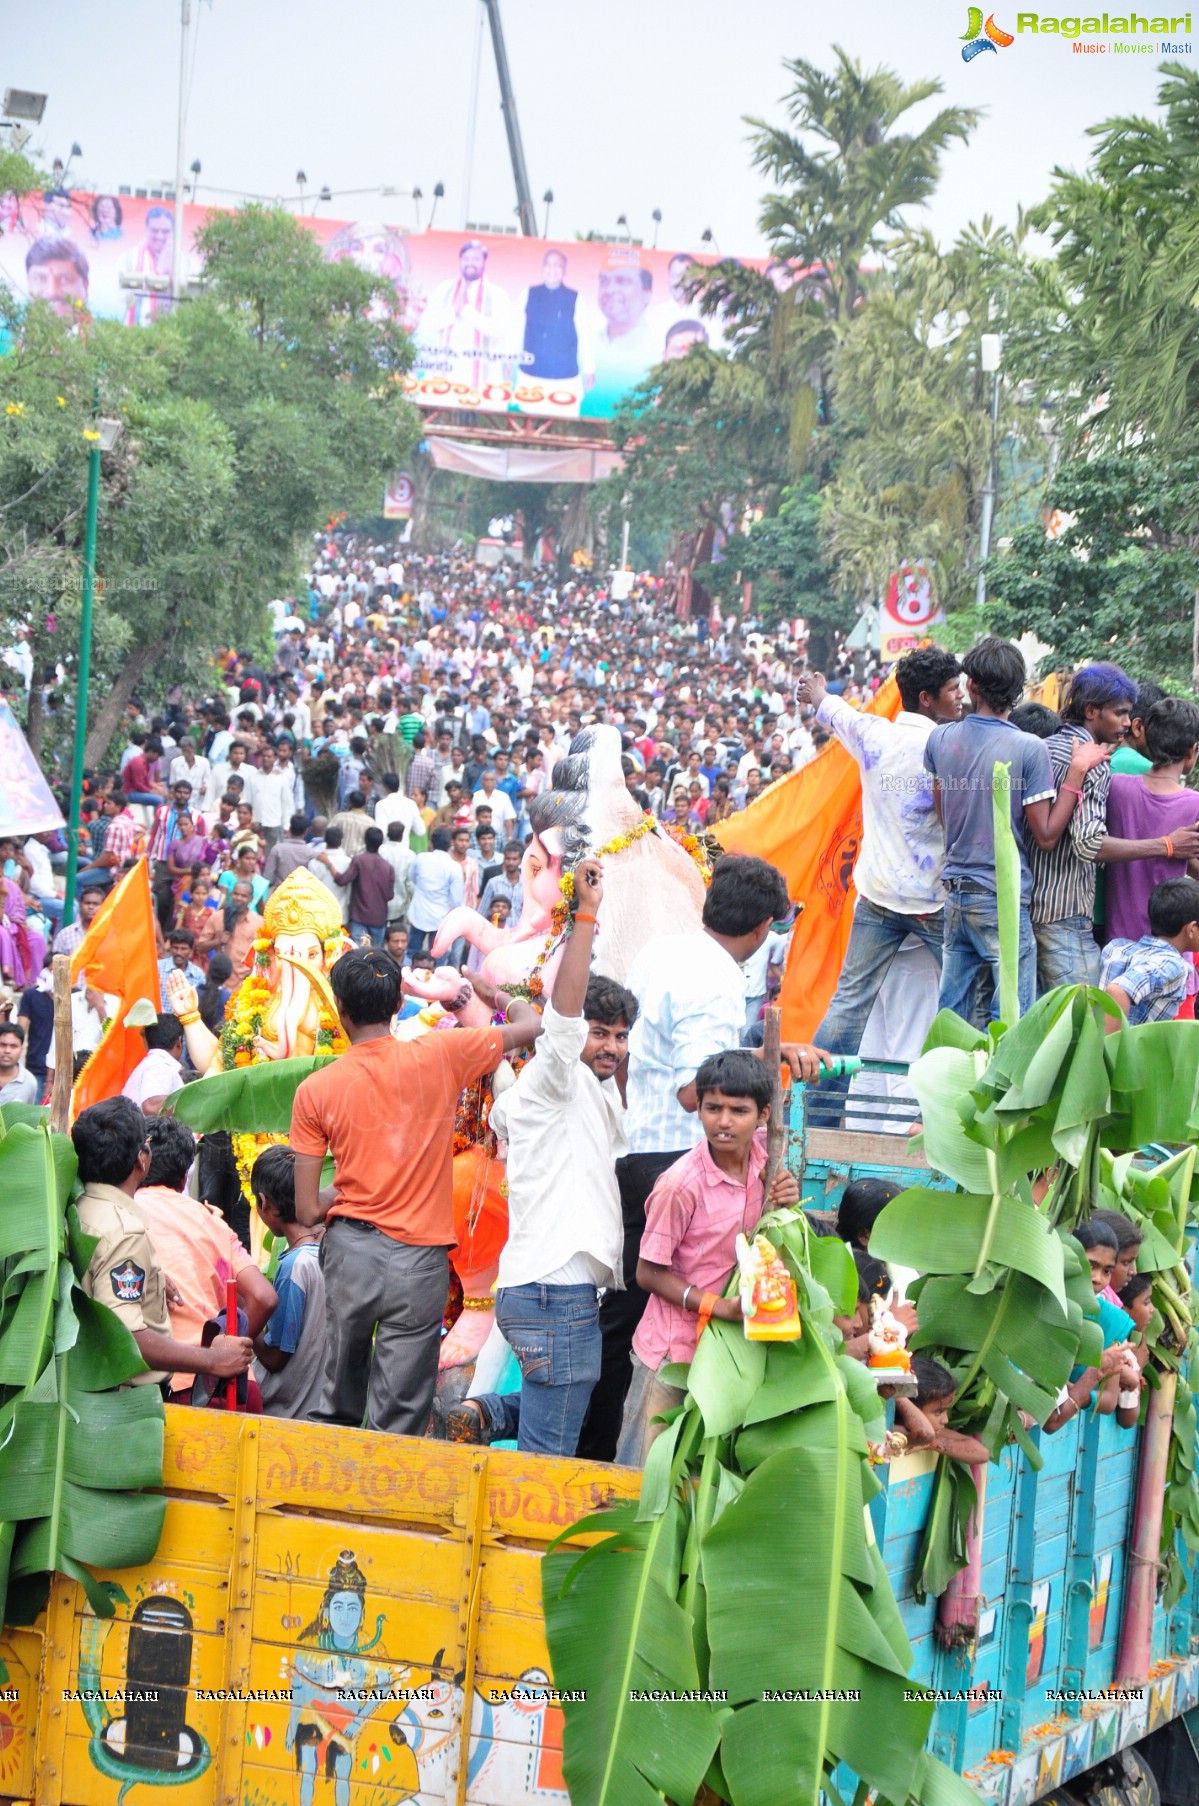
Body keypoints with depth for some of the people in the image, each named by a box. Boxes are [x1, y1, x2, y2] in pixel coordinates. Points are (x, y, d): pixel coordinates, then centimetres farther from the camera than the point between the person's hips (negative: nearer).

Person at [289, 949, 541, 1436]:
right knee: (397, 1422, 2)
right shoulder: (439, 1057, -5)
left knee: (339, 1397, 18)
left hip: (349, 1250, 1)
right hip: (418, 1261, -1)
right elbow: (532, 1026, 7)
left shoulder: (316, 1089, -2)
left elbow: (308, 1212, -2)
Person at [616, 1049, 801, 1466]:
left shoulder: (763, 1154, -5)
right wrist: (718, 1306, -23)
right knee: (641, 1470, 3)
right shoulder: (680, 1184, -22)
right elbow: (648, 1273, -13)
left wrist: (782, 1201, -10)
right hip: (670, 1351, -5)